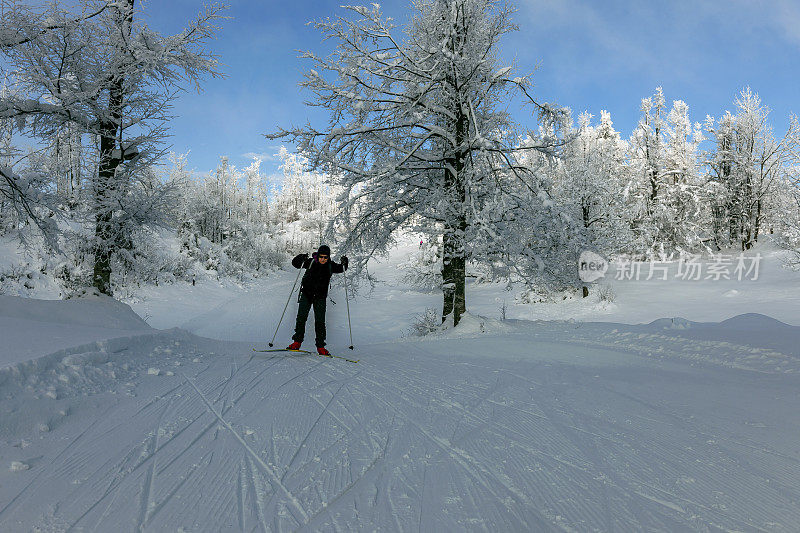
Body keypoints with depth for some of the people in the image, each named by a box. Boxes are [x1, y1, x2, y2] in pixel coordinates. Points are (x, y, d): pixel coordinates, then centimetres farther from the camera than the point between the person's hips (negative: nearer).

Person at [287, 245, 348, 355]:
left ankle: (320, 346, 4)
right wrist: (302, 258, -26)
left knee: (320, 321, -2)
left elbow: (341, 269, 12)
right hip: (307, 294, 0)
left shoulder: (330, 265, -3)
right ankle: (297, 342, 8)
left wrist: (344, 263, -10)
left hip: (320, 297, 1)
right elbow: (295, 263, -6)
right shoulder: (311, 262, -8)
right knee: (301, 317, -4)